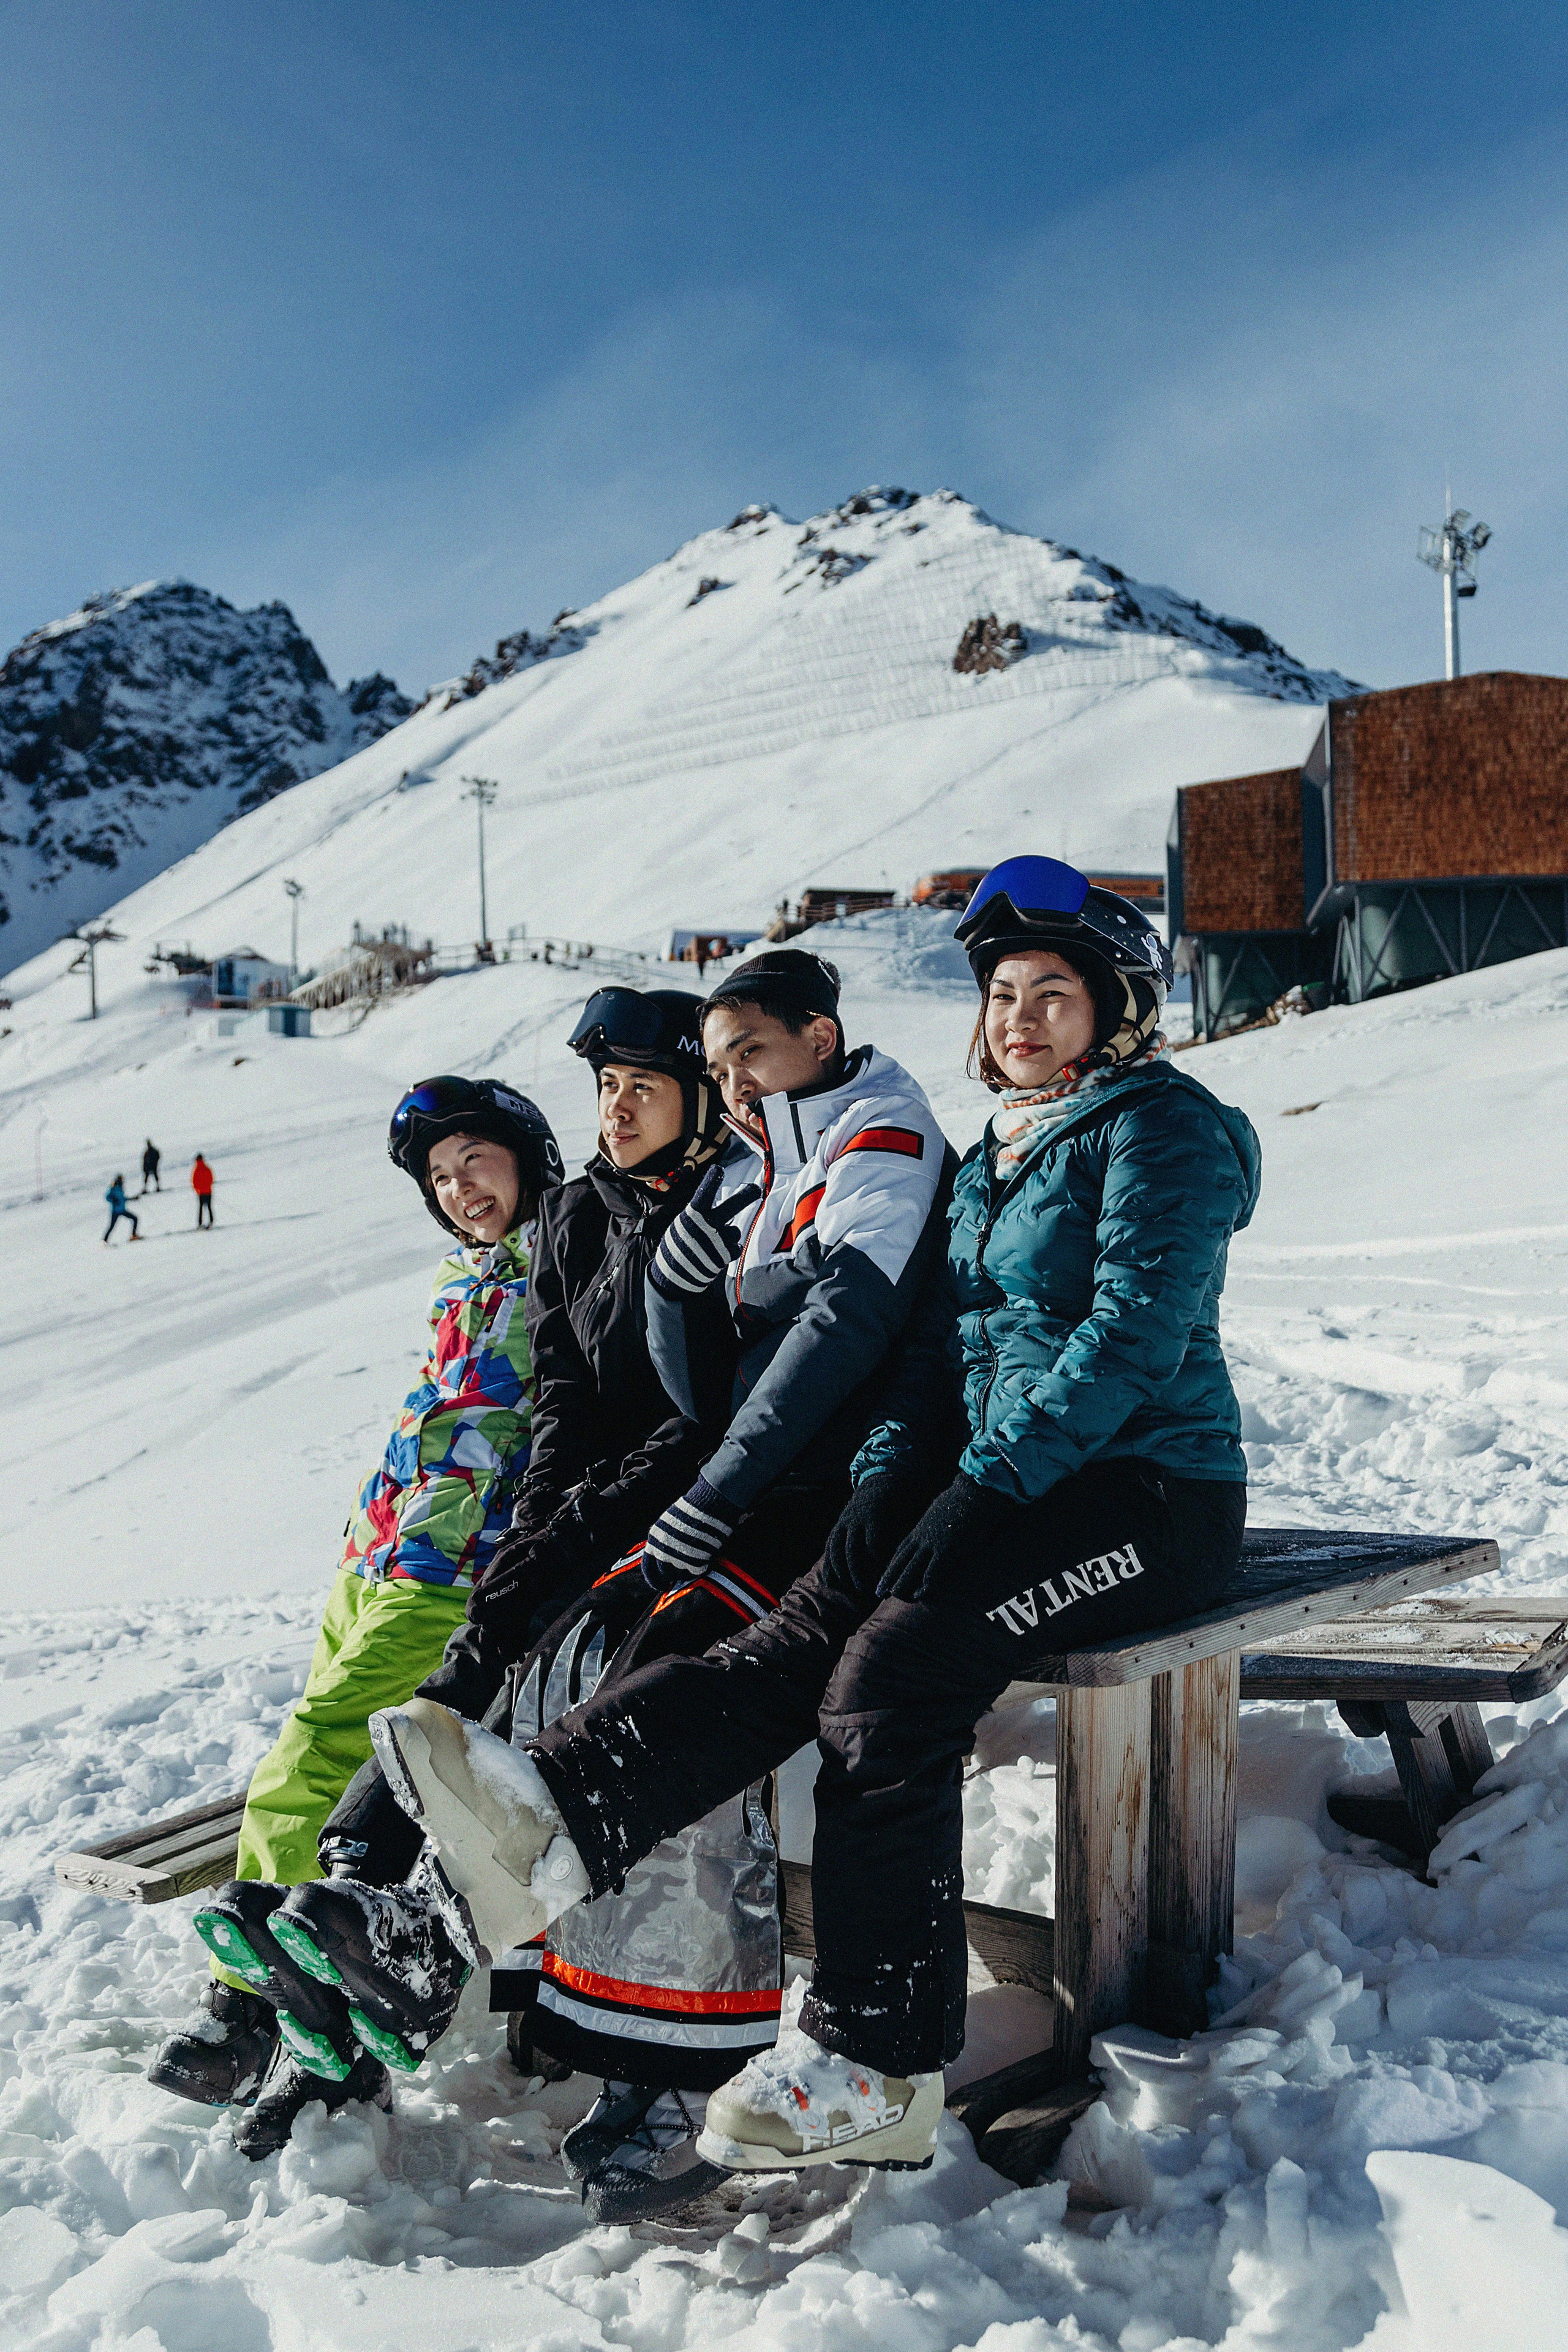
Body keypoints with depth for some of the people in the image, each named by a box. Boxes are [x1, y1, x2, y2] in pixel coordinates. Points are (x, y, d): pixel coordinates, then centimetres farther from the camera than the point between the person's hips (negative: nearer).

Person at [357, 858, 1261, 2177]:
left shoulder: (1160, 1124, -5)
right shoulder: (995, 1153, 20)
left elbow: (1134, 1334, -17)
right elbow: (949, 1339, 17)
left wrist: (986, 1486, -21)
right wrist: (886, 1475, 0)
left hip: (1151, 1491, -7)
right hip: (1013, 1481, 7)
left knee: (892, 1671, -28)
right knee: (810, 1633, -19)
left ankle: (879, 2068, -25)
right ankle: (556, 1816, -37)